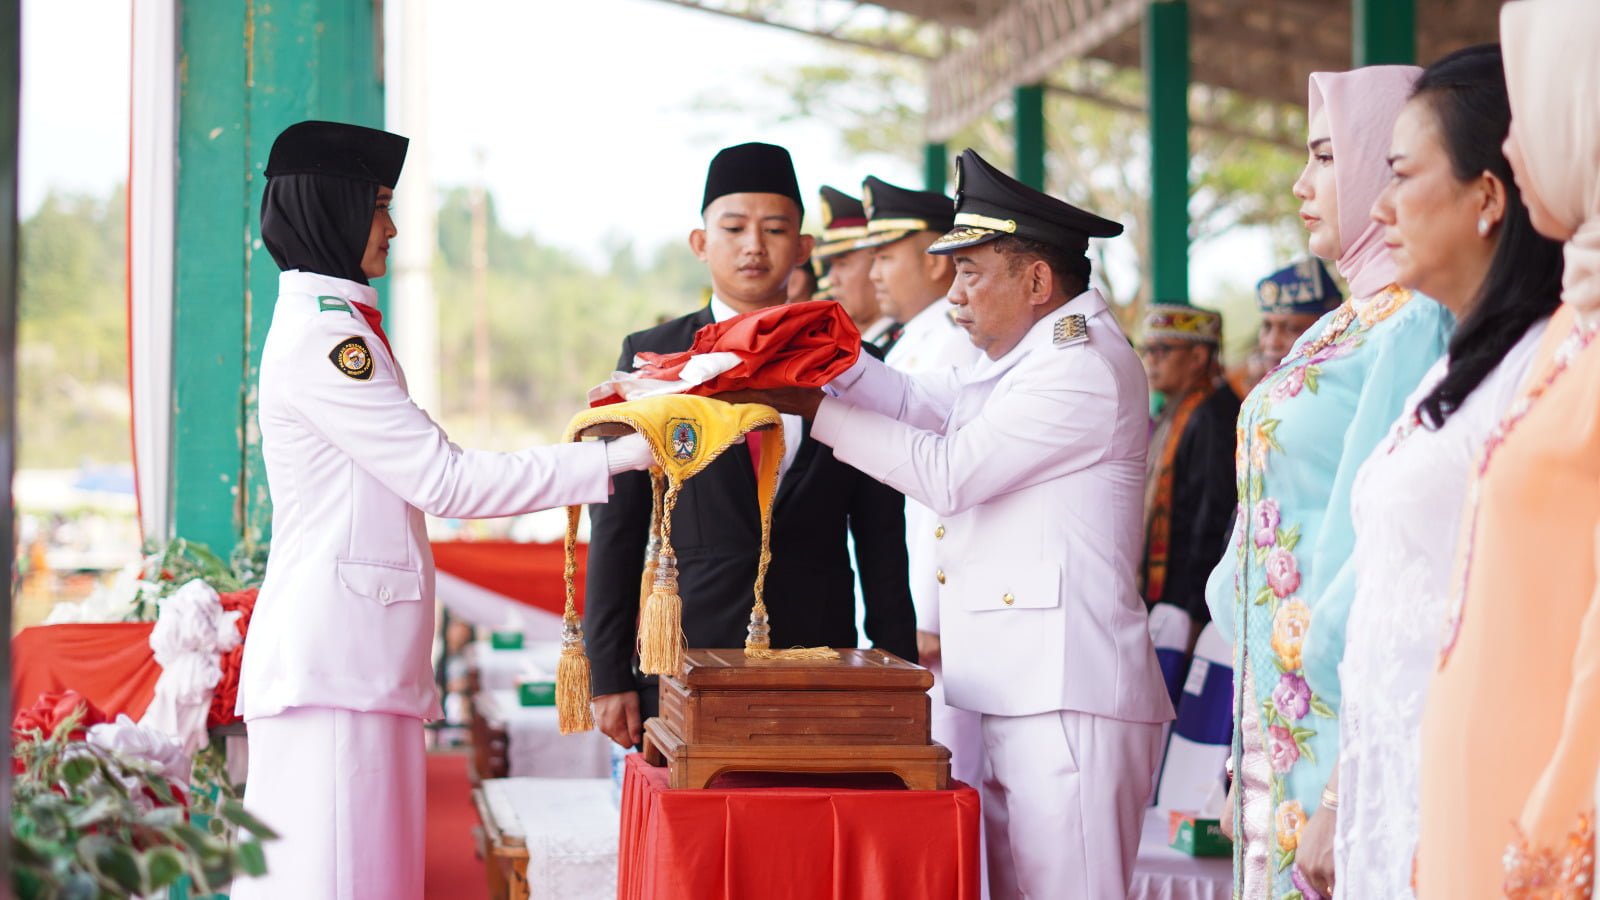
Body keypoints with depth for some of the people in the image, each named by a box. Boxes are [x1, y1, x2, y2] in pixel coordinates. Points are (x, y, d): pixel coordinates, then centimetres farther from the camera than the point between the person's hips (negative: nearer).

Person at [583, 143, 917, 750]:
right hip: (684, 669, -1)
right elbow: (617, 528, 3)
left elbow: (881, 538, 9)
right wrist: (610, 677, -2)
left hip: (821, 661, 1)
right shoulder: (651, 357, 5)